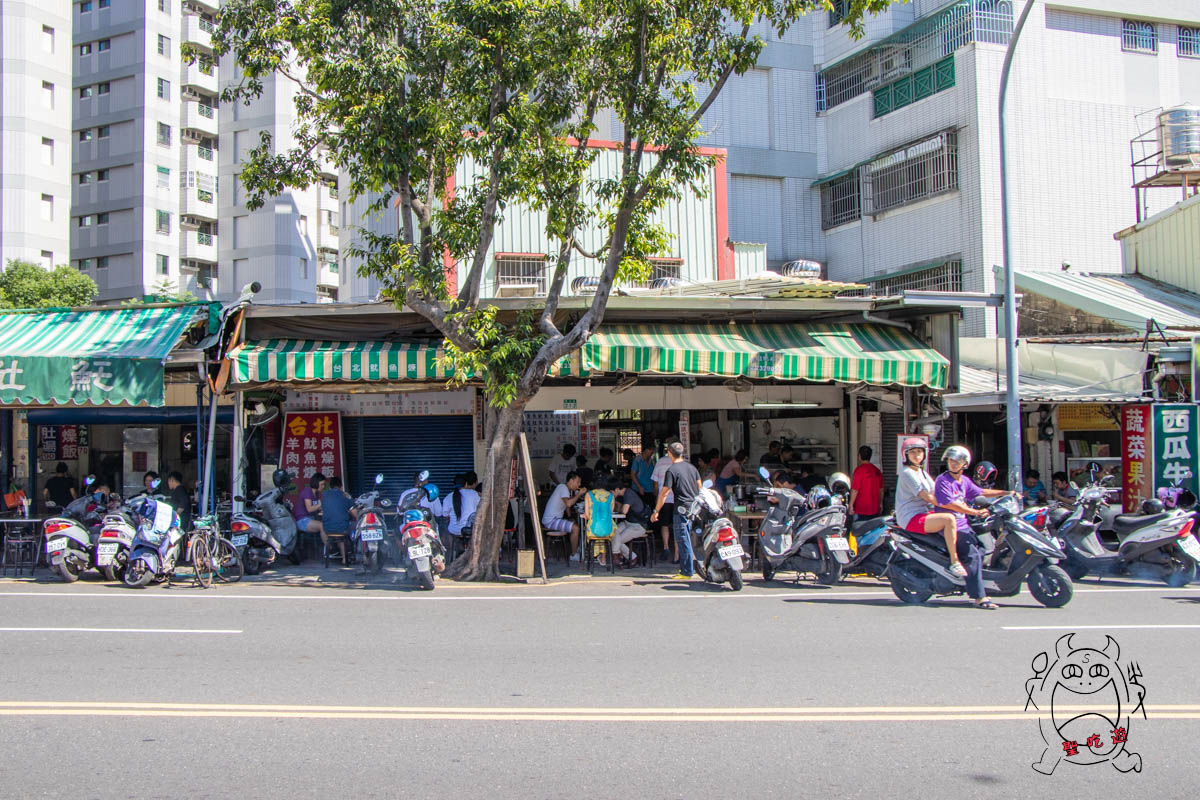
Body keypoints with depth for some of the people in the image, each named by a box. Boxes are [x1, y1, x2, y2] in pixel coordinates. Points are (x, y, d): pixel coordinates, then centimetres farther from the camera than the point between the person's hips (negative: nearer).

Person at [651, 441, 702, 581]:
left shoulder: (671, 470, -10)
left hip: (682, 509, -7)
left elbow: (664, 493, -12)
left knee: (683, 540, -2)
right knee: (693, 539, 14)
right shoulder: (692, 467, 11)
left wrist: (656, 511, -6)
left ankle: (687, 572, -1)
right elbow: (699, 487, 18)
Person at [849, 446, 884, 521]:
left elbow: (855, 490, -15)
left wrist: (851, 505, -9)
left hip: (862, 510, -6)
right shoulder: (877, 470, 8)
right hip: (875, 509, 6)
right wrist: (880, 504, 24)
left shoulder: (859, 470, -12)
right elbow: (881, 489, 15)